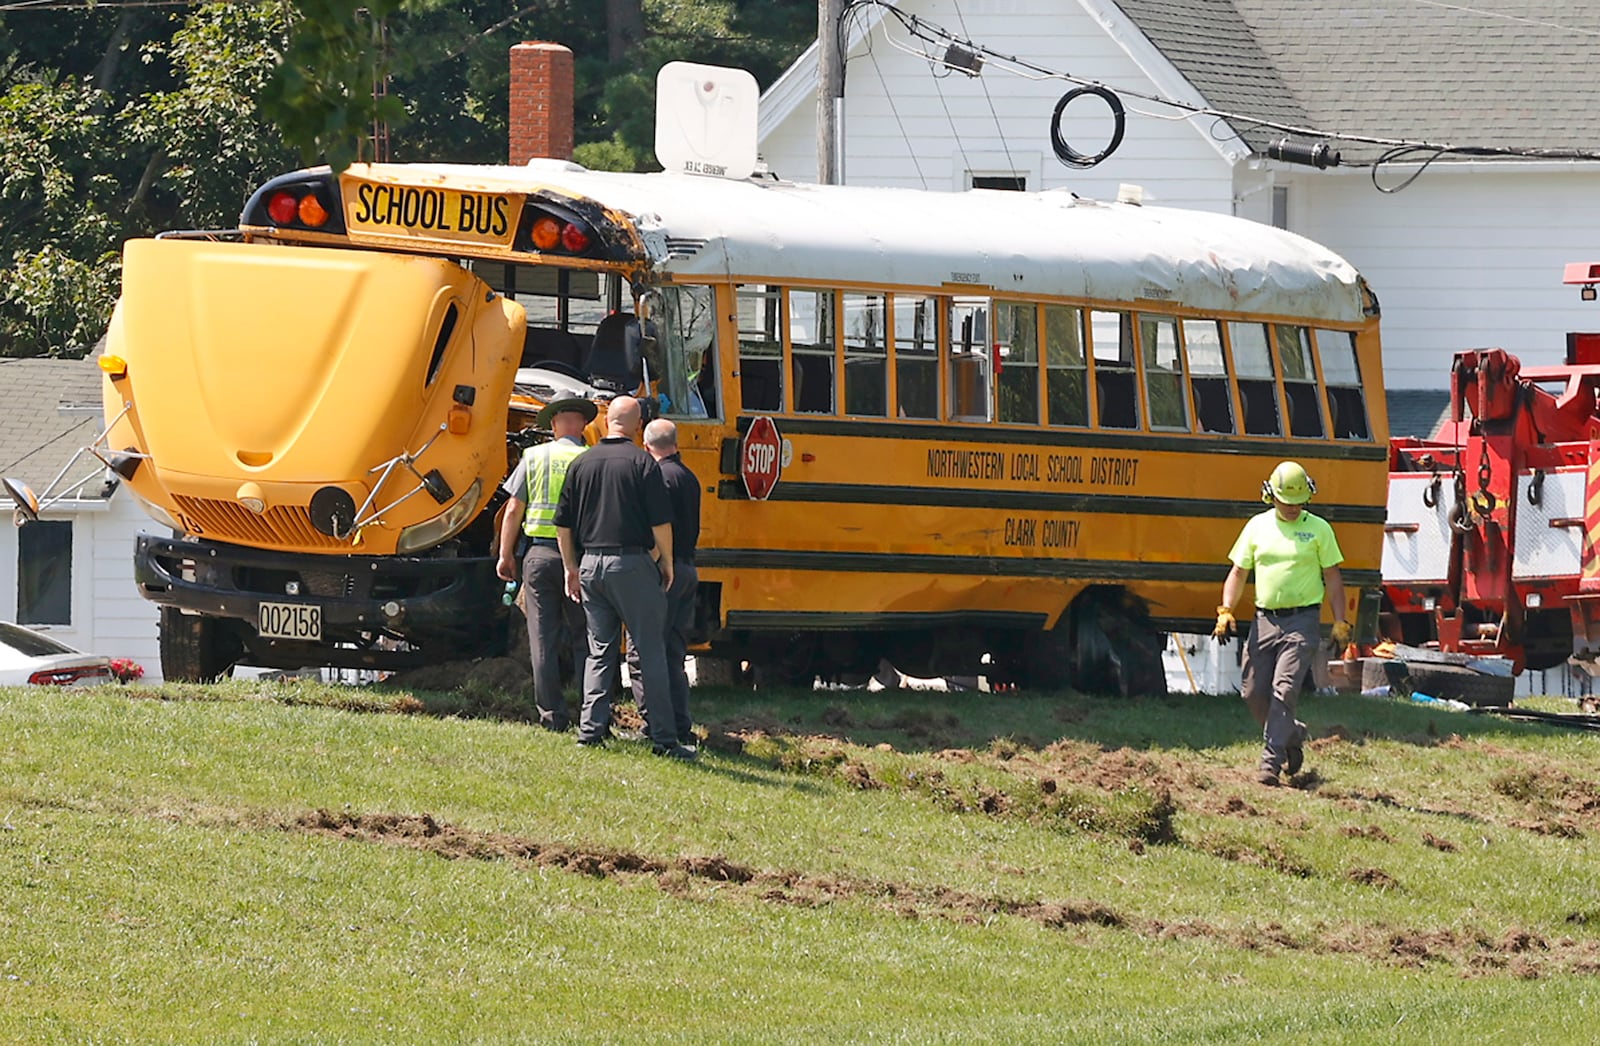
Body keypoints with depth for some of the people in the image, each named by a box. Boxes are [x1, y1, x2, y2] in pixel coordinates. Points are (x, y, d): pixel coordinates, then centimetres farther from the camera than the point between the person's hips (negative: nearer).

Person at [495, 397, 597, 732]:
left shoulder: (534, 457, 2)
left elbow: (514, 509, 3)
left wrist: (506, 554, 10)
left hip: (540, 553, 0)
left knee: (544, 641, 4)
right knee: (584, 641, 6)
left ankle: (552, 716, 3)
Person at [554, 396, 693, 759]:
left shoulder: (581, 464, 7)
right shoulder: (641, 463, -7)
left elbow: (563, 524, 10)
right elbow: (661, 522, -10)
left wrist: (571, 567, 20)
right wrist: (666, 563, 4)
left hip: (590, 563, 5)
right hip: (632, 563, -5)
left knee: (600, 651, 13)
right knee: (651, 652, -1)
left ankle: (591, 729, 6)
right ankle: (663, 738, -4)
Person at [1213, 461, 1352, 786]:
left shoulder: (1318, 529, 2)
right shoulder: (1257, 527, 9)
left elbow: (1333, 578, 5)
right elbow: (1238, 573, 12)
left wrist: (1340, 623, -1)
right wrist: (1225, 612, -1)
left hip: (1301, 621, -4)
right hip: (1264, 619, 4)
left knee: (1283, 692, -14)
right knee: (1253, 692, 4)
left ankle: (1271, 762, -13)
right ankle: (1292, 735, 29)